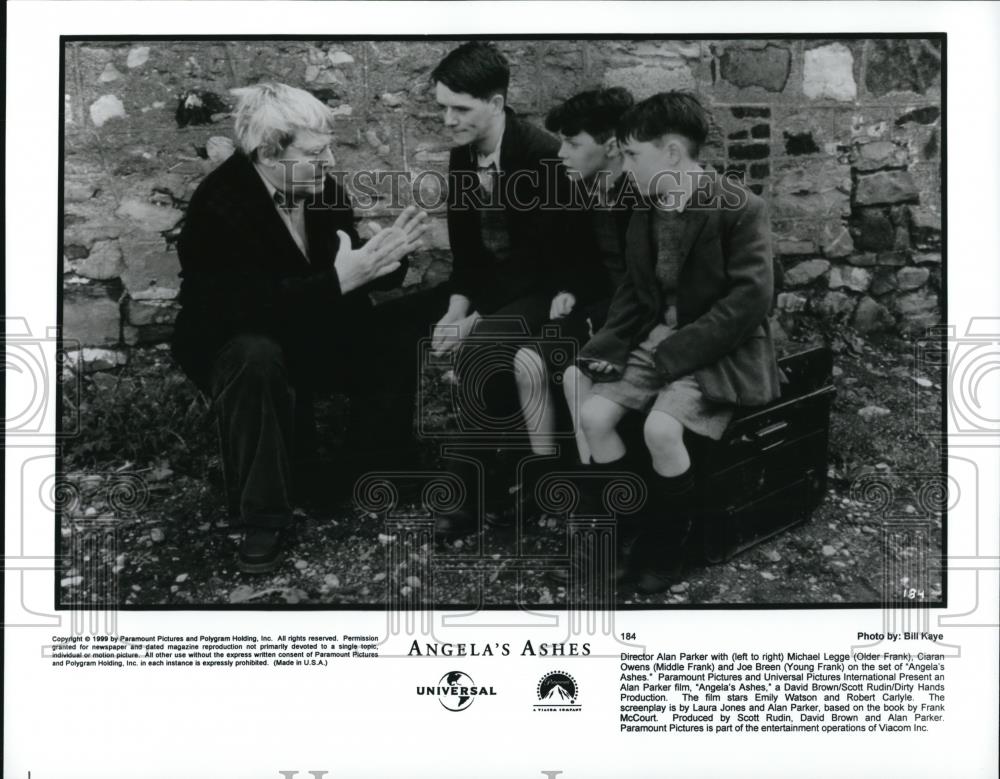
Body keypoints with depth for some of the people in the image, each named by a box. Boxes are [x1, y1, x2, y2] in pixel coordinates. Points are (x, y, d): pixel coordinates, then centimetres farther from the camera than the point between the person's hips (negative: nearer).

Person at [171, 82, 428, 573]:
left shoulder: (322, 189, -7)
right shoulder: (219, 203, -25)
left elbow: (348, 280, 1)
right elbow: (251, 305, -35)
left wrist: (386, 257, -21)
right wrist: (337, 280, -40)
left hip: (308, 331, 6)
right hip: (230, 342, -6)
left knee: (393, 349, -16)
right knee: (257, 360, -38)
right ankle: (262, 516, -24)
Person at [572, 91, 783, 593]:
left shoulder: (740, 209, -14)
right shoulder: (644, 214, 9)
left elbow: (750, 299, -20)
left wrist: (676, 353, -23)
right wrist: (608, 345, -4)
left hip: (719, 349, -7)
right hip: (656, 338, 7)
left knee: (660, 428, -29)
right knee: (592, 415, -14)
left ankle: (666, 545, -4)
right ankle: (634, 531, 2)